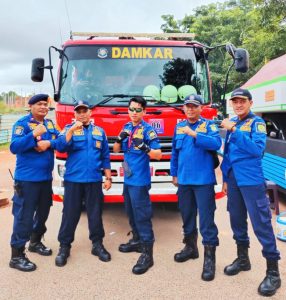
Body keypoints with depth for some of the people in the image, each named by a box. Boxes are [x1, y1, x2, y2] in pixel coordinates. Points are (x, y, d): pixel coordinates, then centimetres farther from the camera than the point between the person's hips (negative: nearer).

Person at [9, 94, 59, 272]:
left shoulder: (50, 123, 10)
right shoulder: (22, 123, -9)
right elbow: (14, 147, -20)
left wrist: (49, 143, -15)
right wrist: (34, 135, -30)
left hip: (46, 177, 7)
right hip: (27, 178, -7)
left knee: (43, 212, 19)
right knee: (24, 216, -4)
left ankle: (35, 242, 39)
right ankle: (17, 256, 7)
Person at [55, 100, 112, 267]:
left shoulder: (100, 132, 9)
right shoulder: (69, 129, 4)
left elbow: (105, 157, 10)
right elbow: (61, 147, -14)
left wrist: (108, 178, 7)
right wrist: (72, 129, -20)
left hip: (94, 180, 2)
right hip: (73, 179, -1)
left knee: (95, 213, 9)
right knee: (70, 214, 4)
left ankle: (97, 244, 22)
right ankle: (64, 246, 17)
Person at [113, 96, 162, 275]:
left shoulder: (148, 130, -11)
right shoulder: (127, 127, 11)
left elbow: (158, 154, -15)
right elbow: (116, 149, 13)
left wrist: (145, 148, -32)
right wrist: (120, 138, -7)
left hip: (140, 180, -8)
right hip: (128, 178, 8)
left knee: (142, 215, -7)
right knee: (131, 212, 19)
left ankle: (148, 254, -1)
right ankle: (137, 241, 36)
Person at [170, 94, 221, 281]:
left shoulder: (209, 125, -1)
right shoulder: (179, 127, 12)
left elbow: (216, 144, -20)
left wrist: (194, 134, -24)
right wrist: (174, 174, 17)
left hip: (203, 180, -5)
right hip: (184, 180, 5)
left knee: (206, 218, -4)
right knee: (187, 216, 16)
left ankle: (210, 257, 5)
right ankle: (190, 247, 33)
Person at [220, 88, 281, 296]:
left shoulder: (257, 122, -6)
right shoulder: (232, 123, 12)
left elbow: (258, 149, -22)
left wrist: (234, 130, -26)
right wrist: (225, 178, 16)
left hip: (251, 180, -6)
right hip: (233, 179, 7)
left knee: (261, 223, -5)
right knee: (237, 220, 14)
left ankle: (273, 272, 5)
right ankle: (243, 258, 31)